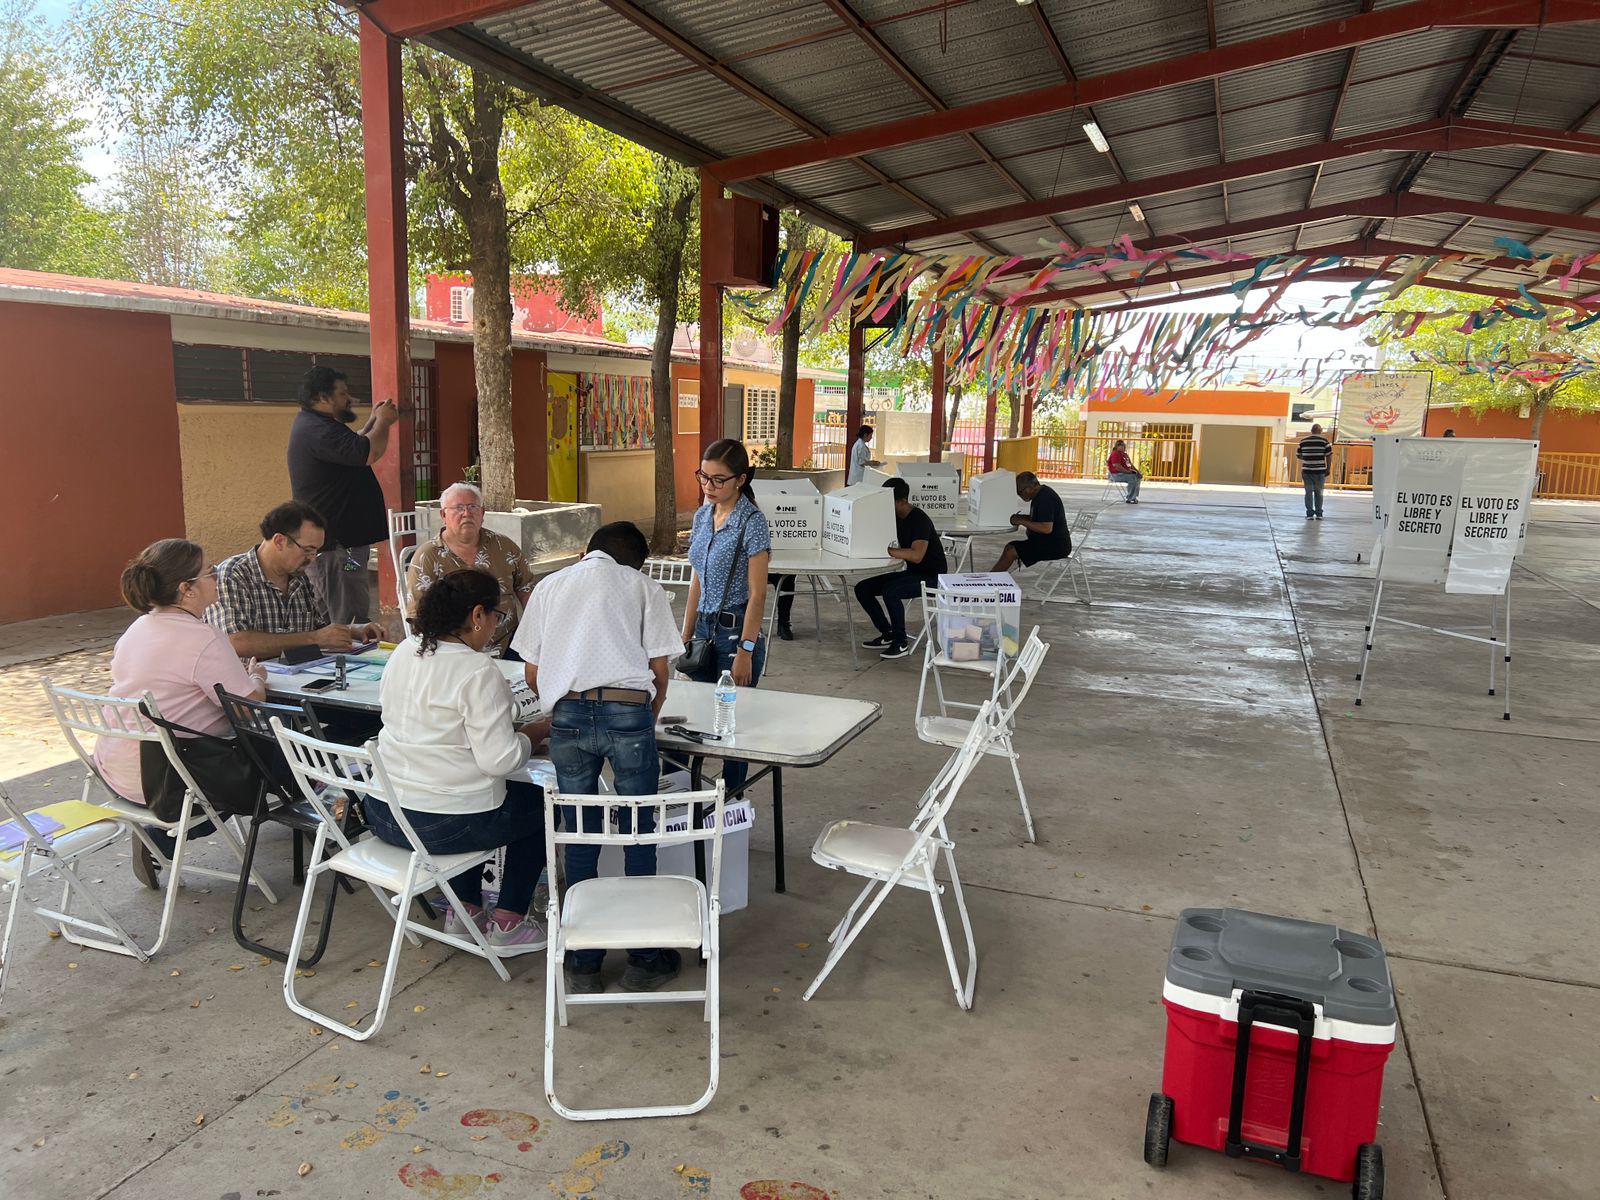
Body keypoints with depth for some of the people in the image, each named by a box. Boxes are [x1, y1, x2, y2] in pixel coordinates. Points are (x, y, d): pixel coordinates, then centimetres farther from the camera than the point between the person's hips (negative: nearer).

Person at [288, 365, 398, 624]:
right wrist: (382, 422, -9)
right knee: (343, 623, -10)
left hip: (344, 538, 11)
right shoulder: (317, 430, -19)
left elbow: (352, 451, 29)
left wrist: (374, 422, 20)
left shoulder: (313, 425, 17)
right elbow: (370, 453, -27)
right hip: (335, 544, -11)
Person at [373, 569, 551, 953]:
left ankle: (464, 912, 33)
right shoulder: (478, 672, -20)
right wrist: (534, 733, -2)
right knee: (540, 803, 17)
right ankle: (508, 925, 20)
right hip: (445, 825, -8)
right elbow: (500, 759, -22)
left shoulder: (402, 653, 5)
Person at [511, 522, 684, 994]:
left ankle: (583, 964, 23)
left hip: (567, 714, 2)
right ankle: (644, 960, 22)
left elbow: (532, 673, 19)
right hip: (628, 711, -2)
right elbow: (660, 668, 8)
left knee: (579, 838, 15)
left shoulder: (549, 586, 23)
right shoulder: (644, 586, 16)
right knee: (639, 836, 12)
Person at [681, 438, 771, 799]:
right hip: (705, 628, 7)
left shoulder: (752, 522, -13)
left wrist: (745, 651, -18)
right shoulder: (702, 516, 9)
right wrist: (686, 635, 13)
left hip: (737, 630, -6)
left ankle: (730, 803, 16)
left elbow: (757, 594, -14)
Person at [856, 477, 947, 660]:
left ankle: (901, 643, -17)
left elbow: (916, 555, -35)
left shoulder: (919, 520, -22)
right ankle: (887, 635, 8)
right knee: (862, 589, -2)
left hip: (932, 577, -9)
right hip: (911, 573, 9)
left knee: (889, 591, -33)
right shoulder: (896, 518, 5)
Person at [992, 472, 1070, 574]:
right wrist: (1020, 517, 5)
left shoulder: (1045, 498, -21)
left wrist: (1022, 521, -21)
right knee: (1010, 547, 7)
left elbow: (1047, 528, -29)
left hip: (1055, 546, -11)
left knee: (1011, 552, -15)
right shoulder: (1040, 495, 10)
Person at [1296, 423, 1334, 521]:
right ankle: (1319, 514, 12)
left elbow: (1298, 455, 8)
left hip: (1306, 470, 1)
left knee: (1309, 492, 5)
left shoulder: (1303, 441, 2)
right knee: (1319, 493, 10)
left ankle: (1310, 514, 3)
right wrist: (1328, 469, 6)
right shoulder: (1324, 441, -4)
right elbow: (1329, 456, -4)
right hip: (1320, 471, -1)